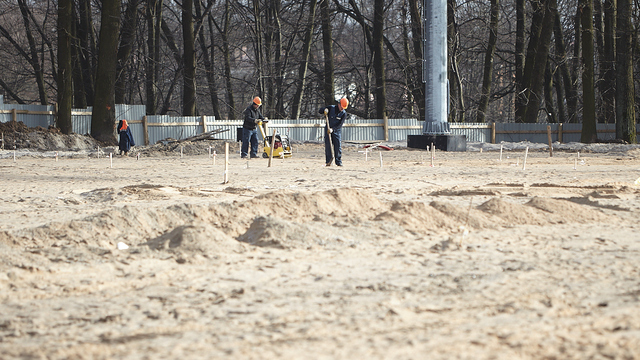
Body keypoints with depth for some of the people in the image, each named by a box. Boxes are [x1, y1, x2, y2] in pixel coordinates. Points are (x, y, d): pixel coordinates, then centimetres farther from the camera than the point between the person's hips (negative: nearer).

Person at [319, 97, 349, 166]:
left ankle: (338, 161, 0)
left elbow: (340, 124, -14)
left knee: (338, 145, -6)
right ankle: (328, 162, -4)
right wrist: (324, 110, -25)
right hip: (328, 129, 0)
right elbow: (320, 111, -2)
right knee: (327, 145, -6)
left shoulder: (344, 113, -8)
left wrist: (333, 129, -26)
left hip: (337, 130, 0)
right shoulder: (331, 108, -8)